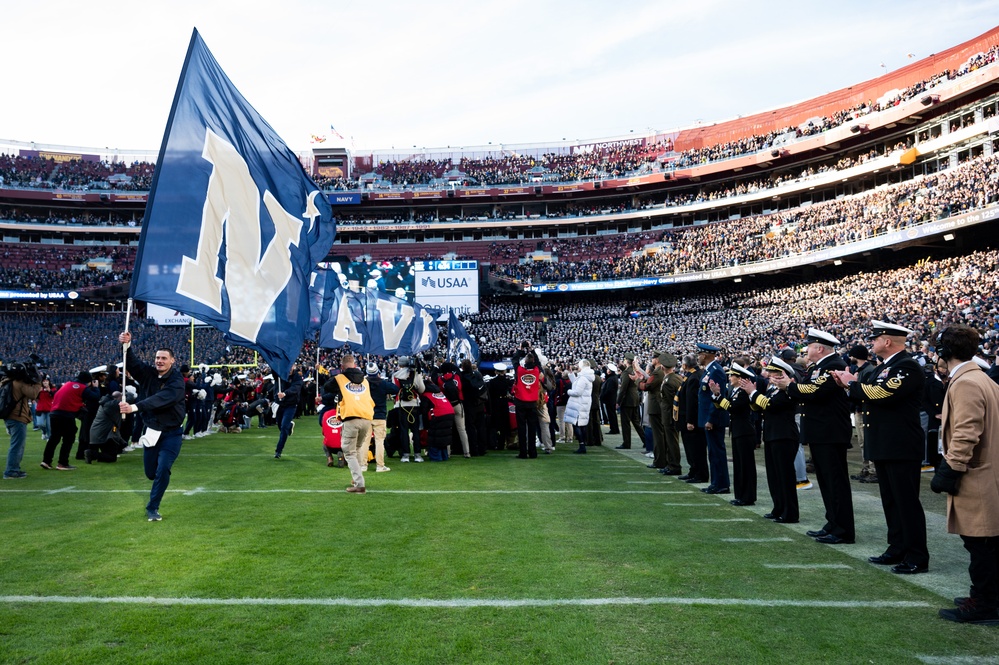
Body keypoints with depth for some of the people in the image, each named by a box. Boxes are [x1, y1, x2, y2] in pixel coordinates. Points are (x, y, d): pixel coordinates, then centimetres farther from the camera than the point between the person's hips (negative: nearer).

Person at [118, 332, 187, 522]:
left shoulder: (176, 381, -17)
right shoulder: (148, 373, 0)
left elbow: (160, 399, -32)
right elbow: (131, 363, -14)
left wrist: (134, 407, -41)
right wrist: (127, 345, -31)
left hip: (171, 433, -5)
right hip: (151, 431, 5)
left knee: (162, 470, -11)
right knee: (150, 472, 12)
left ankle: (152, 508, 6)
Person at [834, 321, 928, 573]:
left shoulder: (908, 366, -15)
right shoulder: (884, 367, 16)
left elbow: (883, 394, -27)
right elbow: (870, 398, 16)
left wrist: (854, 384, -13)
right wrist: (849, 386, 3)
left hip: (902, 447, -10)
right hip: (883, 446, 10)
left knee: (907, 502, -3)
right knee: (890, 501, 15)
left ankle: (918, 557, 6)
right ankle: (897, 549, 25)